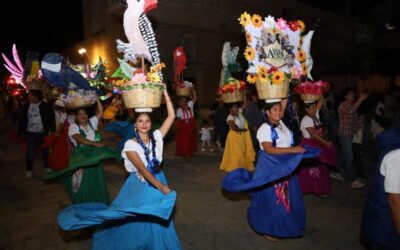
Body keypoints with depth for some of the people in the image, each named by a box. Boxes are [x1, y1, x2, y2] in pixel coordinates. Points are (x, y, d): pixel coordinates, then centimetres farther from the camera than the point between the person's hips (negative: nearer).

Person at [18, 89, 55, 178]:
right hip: (30, 133, 1)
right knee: (30, 152, 3)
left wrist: (52, 130, -6)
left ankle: (47, 166, 31)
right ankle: (29, 169, 20)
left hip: (43, 133, -1)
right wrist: (21, 131, 4)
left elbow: (51, 119, -2)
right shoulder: (26, 106, 0)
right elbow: (22, 119, 6)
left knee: (45, 150, 12)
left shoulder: (46, 106, -6)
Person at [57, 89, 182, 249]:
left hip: (157, 182, 4)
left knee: (156, 222, 20)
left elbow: (171, 116, -9)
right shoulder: (131, 145, -16)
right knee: (134, 223, 12)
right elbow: (142, 169, -25)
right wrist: (161, 186, -31)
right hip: (139, 186, -4)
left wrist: (165, 94, -14)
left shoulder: (156, 137, -5)